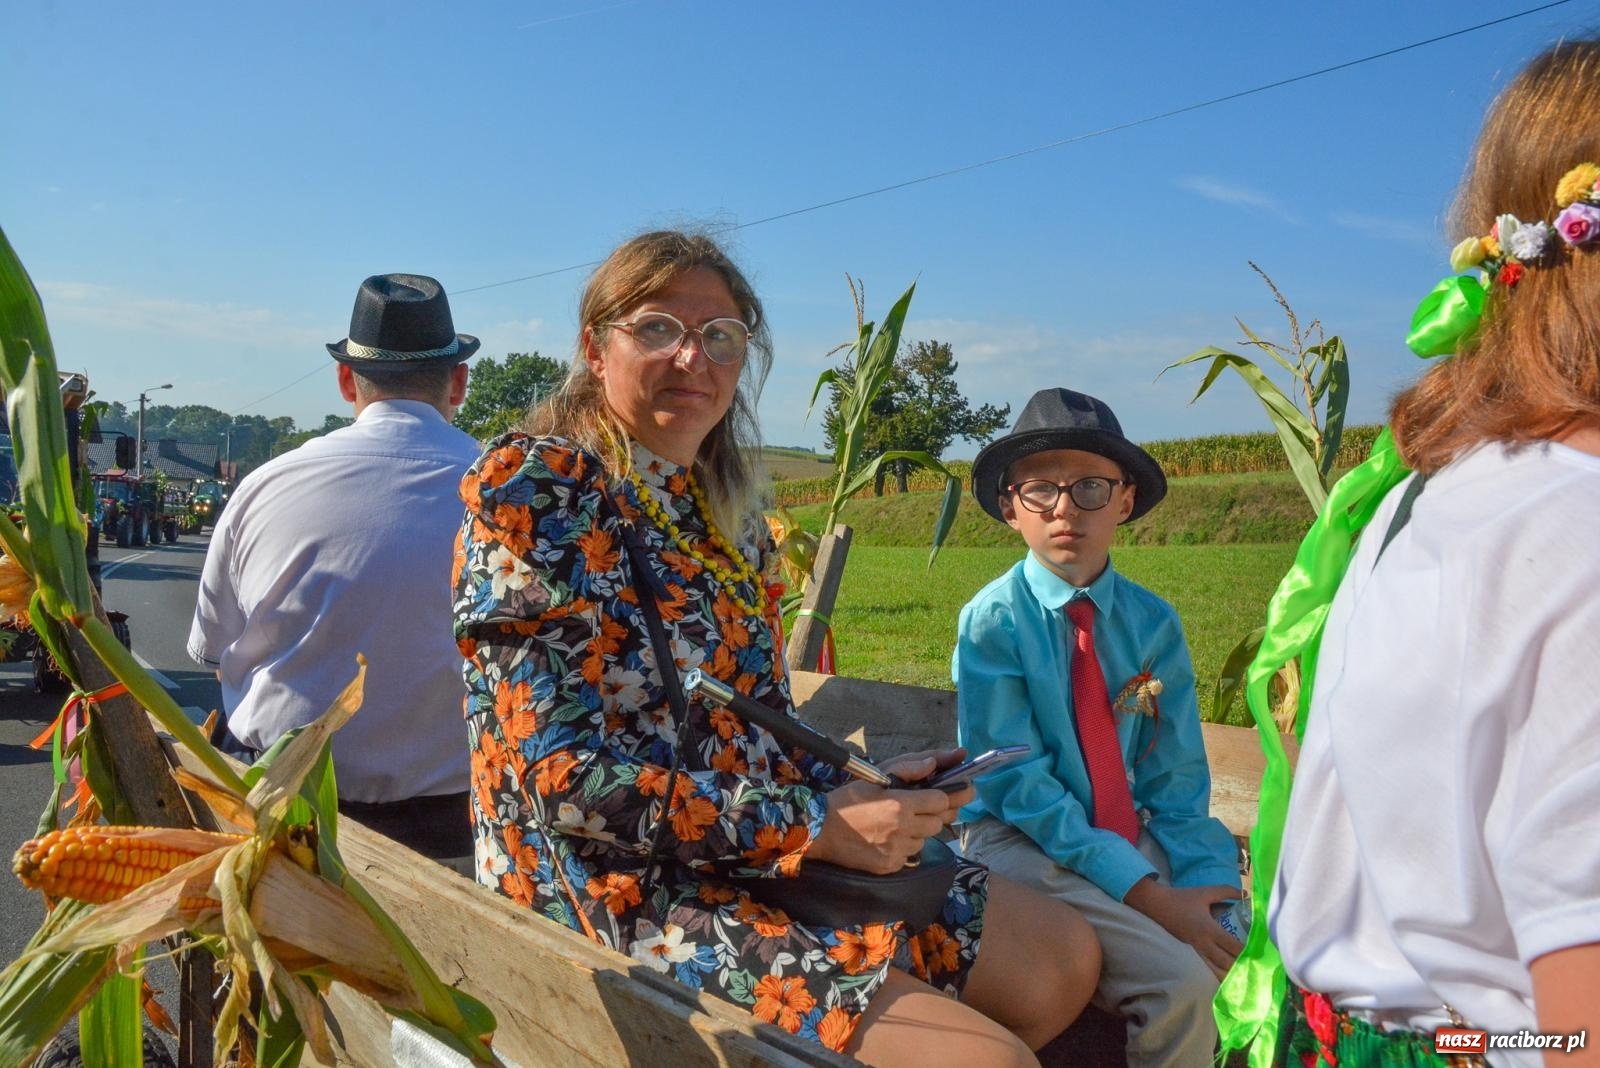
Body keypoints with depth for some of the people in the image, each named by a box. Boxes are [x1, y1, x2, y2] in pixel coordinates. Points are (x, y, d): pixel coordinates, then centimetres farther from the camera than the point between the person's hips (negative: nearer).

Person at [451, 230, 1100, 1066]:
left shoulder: (726, 511, 9)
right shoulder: (532, 490, -14)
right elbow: (563, 777, -20)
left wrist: (863, 787, -5)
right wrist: (816, 823, -19)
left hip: (764, 857, 8)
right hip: (619, 892, -7)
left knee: (1064, 959, 9)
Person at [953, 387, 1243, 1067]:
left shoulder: (1153, 623, 1)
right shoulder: (991, 621, -10)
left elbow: (1177, 782, 2)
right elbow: (1019, 787, -14)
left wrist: (1211, 885, -16)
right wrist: (1149, 895, -20)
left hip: (1133, 835, 4)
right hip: (1020, 840, -4)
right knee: (1184, 985, -23)